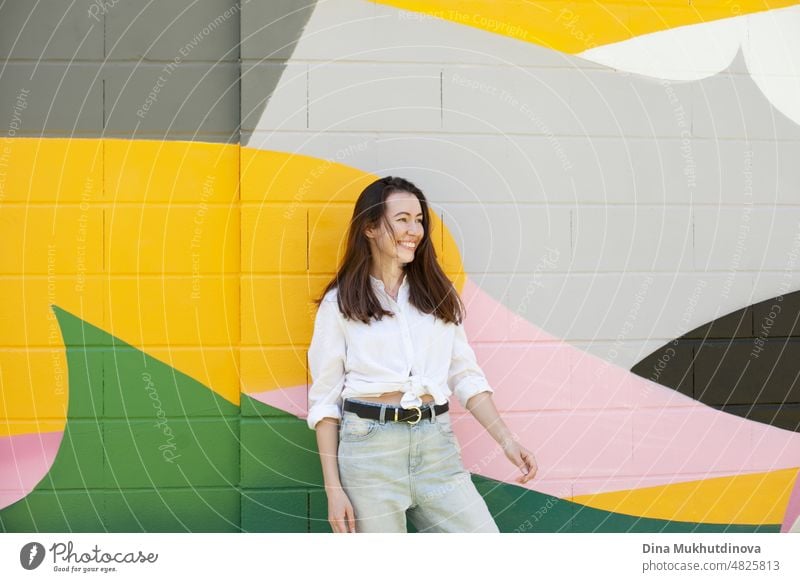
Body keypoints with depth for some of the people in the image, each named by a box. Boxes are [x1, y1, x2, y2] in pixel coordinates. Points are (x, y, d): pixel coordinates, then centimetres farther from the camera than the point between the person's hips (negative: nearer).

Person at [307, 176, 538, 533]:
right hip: (370, 448, -3)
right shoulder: (340, 302, 2)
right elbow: (324, 399, 2)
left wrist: (506, 440, -1)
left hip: (436, 445, 3)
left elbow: (466, 376, 11)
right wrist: (333, 489, -4)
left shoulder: (438, 293, 12)